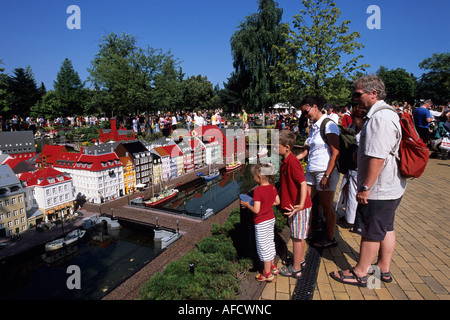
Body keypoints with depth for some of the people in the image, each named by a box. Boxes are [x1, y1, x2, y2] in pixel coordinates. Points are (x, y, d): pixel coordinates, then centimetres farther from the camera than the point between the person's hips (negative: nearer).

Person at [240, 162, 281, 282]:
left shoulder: (258, 190, -26)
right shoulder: (272, 187, -3)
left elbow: (256, 210, -26)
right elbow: (277, 202, 7)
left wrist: (247, 205, -11)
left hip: (261, 223, -8)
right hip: (271, 219, 8)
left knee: (263, 246, 6)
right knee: (270, 243, 22)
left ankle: (267, 274, 19)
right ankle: (273, 267, 38)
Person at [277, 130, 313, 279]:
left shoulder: (292, 162, -23)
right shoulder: (285, 161, 7)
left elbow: (303, 183, -29)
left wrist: (300, 205, -39)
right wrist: (278, 194, 27)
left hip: (299, 207, -10)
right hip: (293, 205, 10)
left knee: (297, 237, 4)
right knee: (299, 236, 22)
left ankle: (295, 269, 18)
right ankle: (301, 261, 40)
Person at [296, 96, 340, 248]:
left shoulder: (329, 125, -12)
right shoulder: (313, 127, 13)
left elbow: (335, 153, -16)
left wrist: (327, 176, -19)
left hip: (326, 172, -7)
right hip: (312, 171, 8)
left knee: (327, 206, 6)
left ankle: (330, 238, 23)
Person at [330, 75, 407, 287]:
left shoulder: (380, 118, -23)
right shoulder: (386, 113, 12)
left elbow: (377, 158, -28)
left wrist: (365, 188, -23)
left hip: (378, 189, -10)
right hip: (391, 187, 10)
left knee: (371, 232, 4)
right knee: (385, 229, 19)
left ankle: (360, 273, 21)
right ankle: (384, 269, 35)